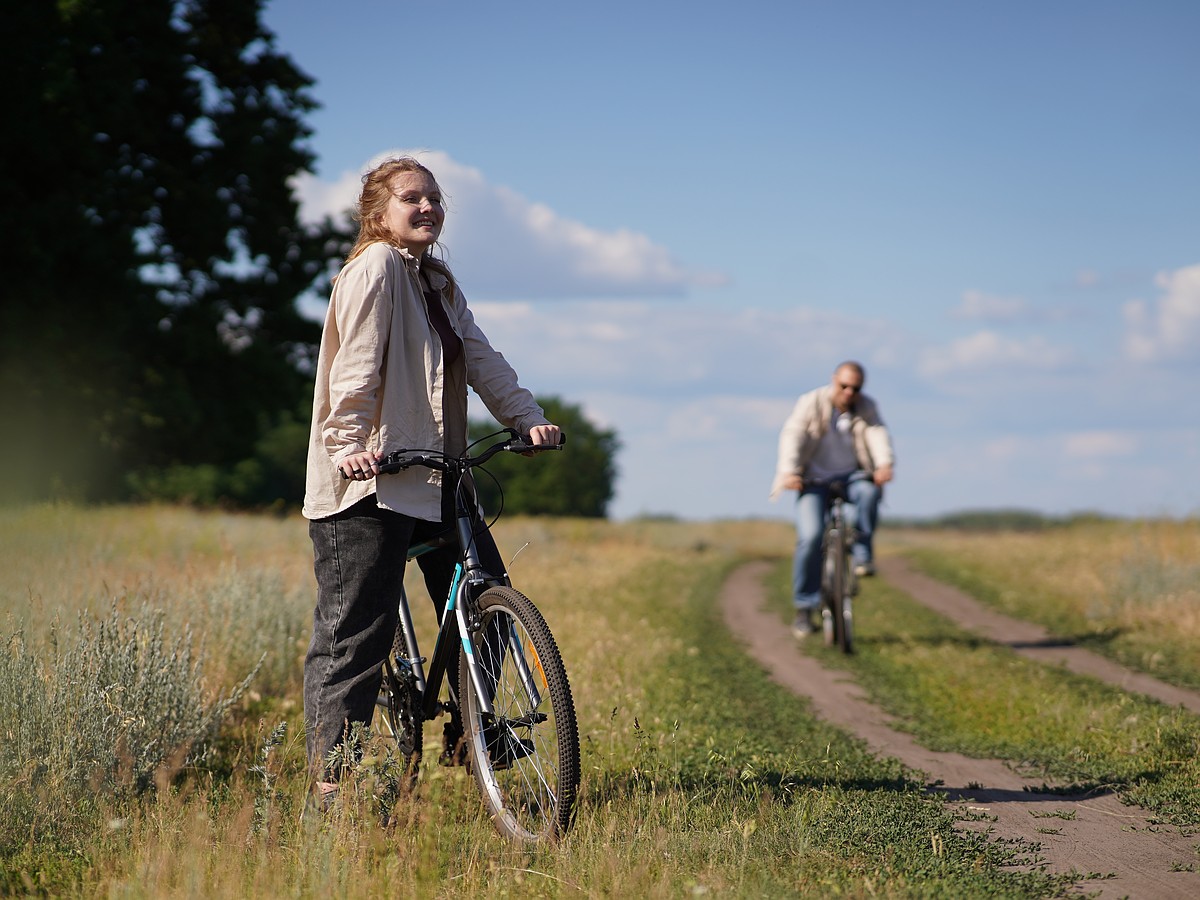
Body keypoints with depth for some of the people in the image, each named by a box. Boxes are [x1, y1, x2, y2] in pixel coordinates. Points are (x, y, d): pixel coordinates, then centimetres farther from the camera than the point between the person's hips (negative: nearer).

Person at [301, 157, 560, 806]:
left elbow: (480, 359, 13)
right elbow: (356, 365, -17)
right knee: (355, 631, -6)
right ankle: (331, 783, -1)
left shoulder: (439, 285, 20)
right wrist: (352, 446, -27)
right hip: (368, 484, -9)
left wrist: (527, 416, 0)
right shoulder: (376, 267, -8)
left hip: (433, 478, 9)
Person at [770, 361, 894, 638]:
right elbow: (793, 436, -20)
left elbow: (878, 434, -18)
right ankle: (805, 608, -9)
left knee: (869, 491, -33)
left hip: (851, 477, 2)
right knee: (811, 537, -20)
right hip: (814, 481, -2)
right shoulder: (811, 403, -7)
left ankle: (862, 555, -16)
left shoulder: (867, 408, 0)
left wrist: (885, 464, -39)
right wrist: (789, 471, -37)